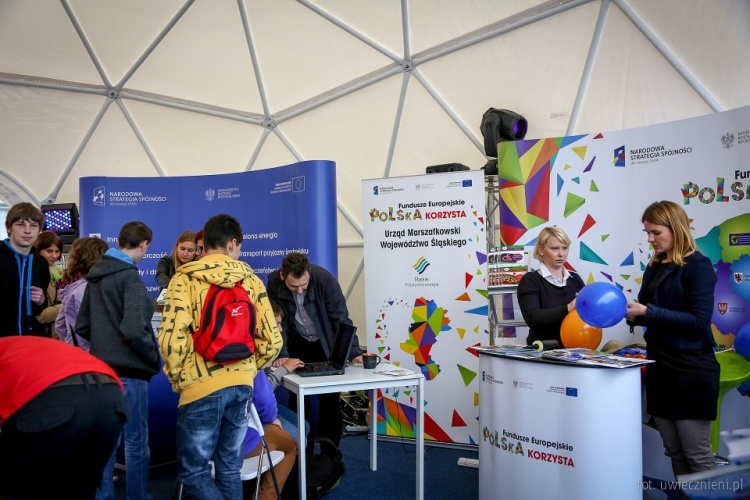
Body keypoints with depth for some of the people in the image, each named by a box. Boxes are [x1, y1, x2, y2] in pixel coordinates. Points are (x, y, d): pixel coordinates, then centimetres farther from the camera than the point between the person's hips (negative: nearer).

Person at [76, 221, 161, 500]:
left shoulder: (96, 275, 11)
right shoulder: (129, 277, -15)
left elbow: (82, 325, 16)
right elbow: (134, 330, -24)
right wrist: (154, 359, -11)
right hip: (128, 370, -8)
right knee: (136, 442, 4)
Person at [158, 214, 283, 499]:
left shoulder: (185, 278, -4)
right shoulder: (251, 280, 7)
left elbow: (171, 338, -15)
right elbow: (272, 340, 3)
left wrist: (178, 378, 2)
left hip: (201, 387, -4)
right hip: (242, 386, 4)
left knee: (193, 470, 8)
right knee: (230, 468, 16)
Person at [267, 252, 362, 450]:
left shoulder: (324, 279, -27)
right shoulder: (273, 283, -21)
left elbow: (341, 318, -23)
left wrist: (355, 352, -29)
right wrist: (283, 357, -24)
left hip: (326, 344, -1)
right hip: (298, 345, 2)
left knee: (330, 399, 0)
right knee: (298, 399, 3)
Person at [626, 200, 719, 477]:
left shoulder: (698, 265, -9)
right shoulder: (654, 268, 11)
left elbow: (700, 321, -18)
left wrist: (648, 312, -21)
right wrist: (631, 313, -7)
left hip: (692, 369, -7)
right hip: (659, 366, 7)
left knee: (697, 454, 1)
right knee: (674, 451, 13)